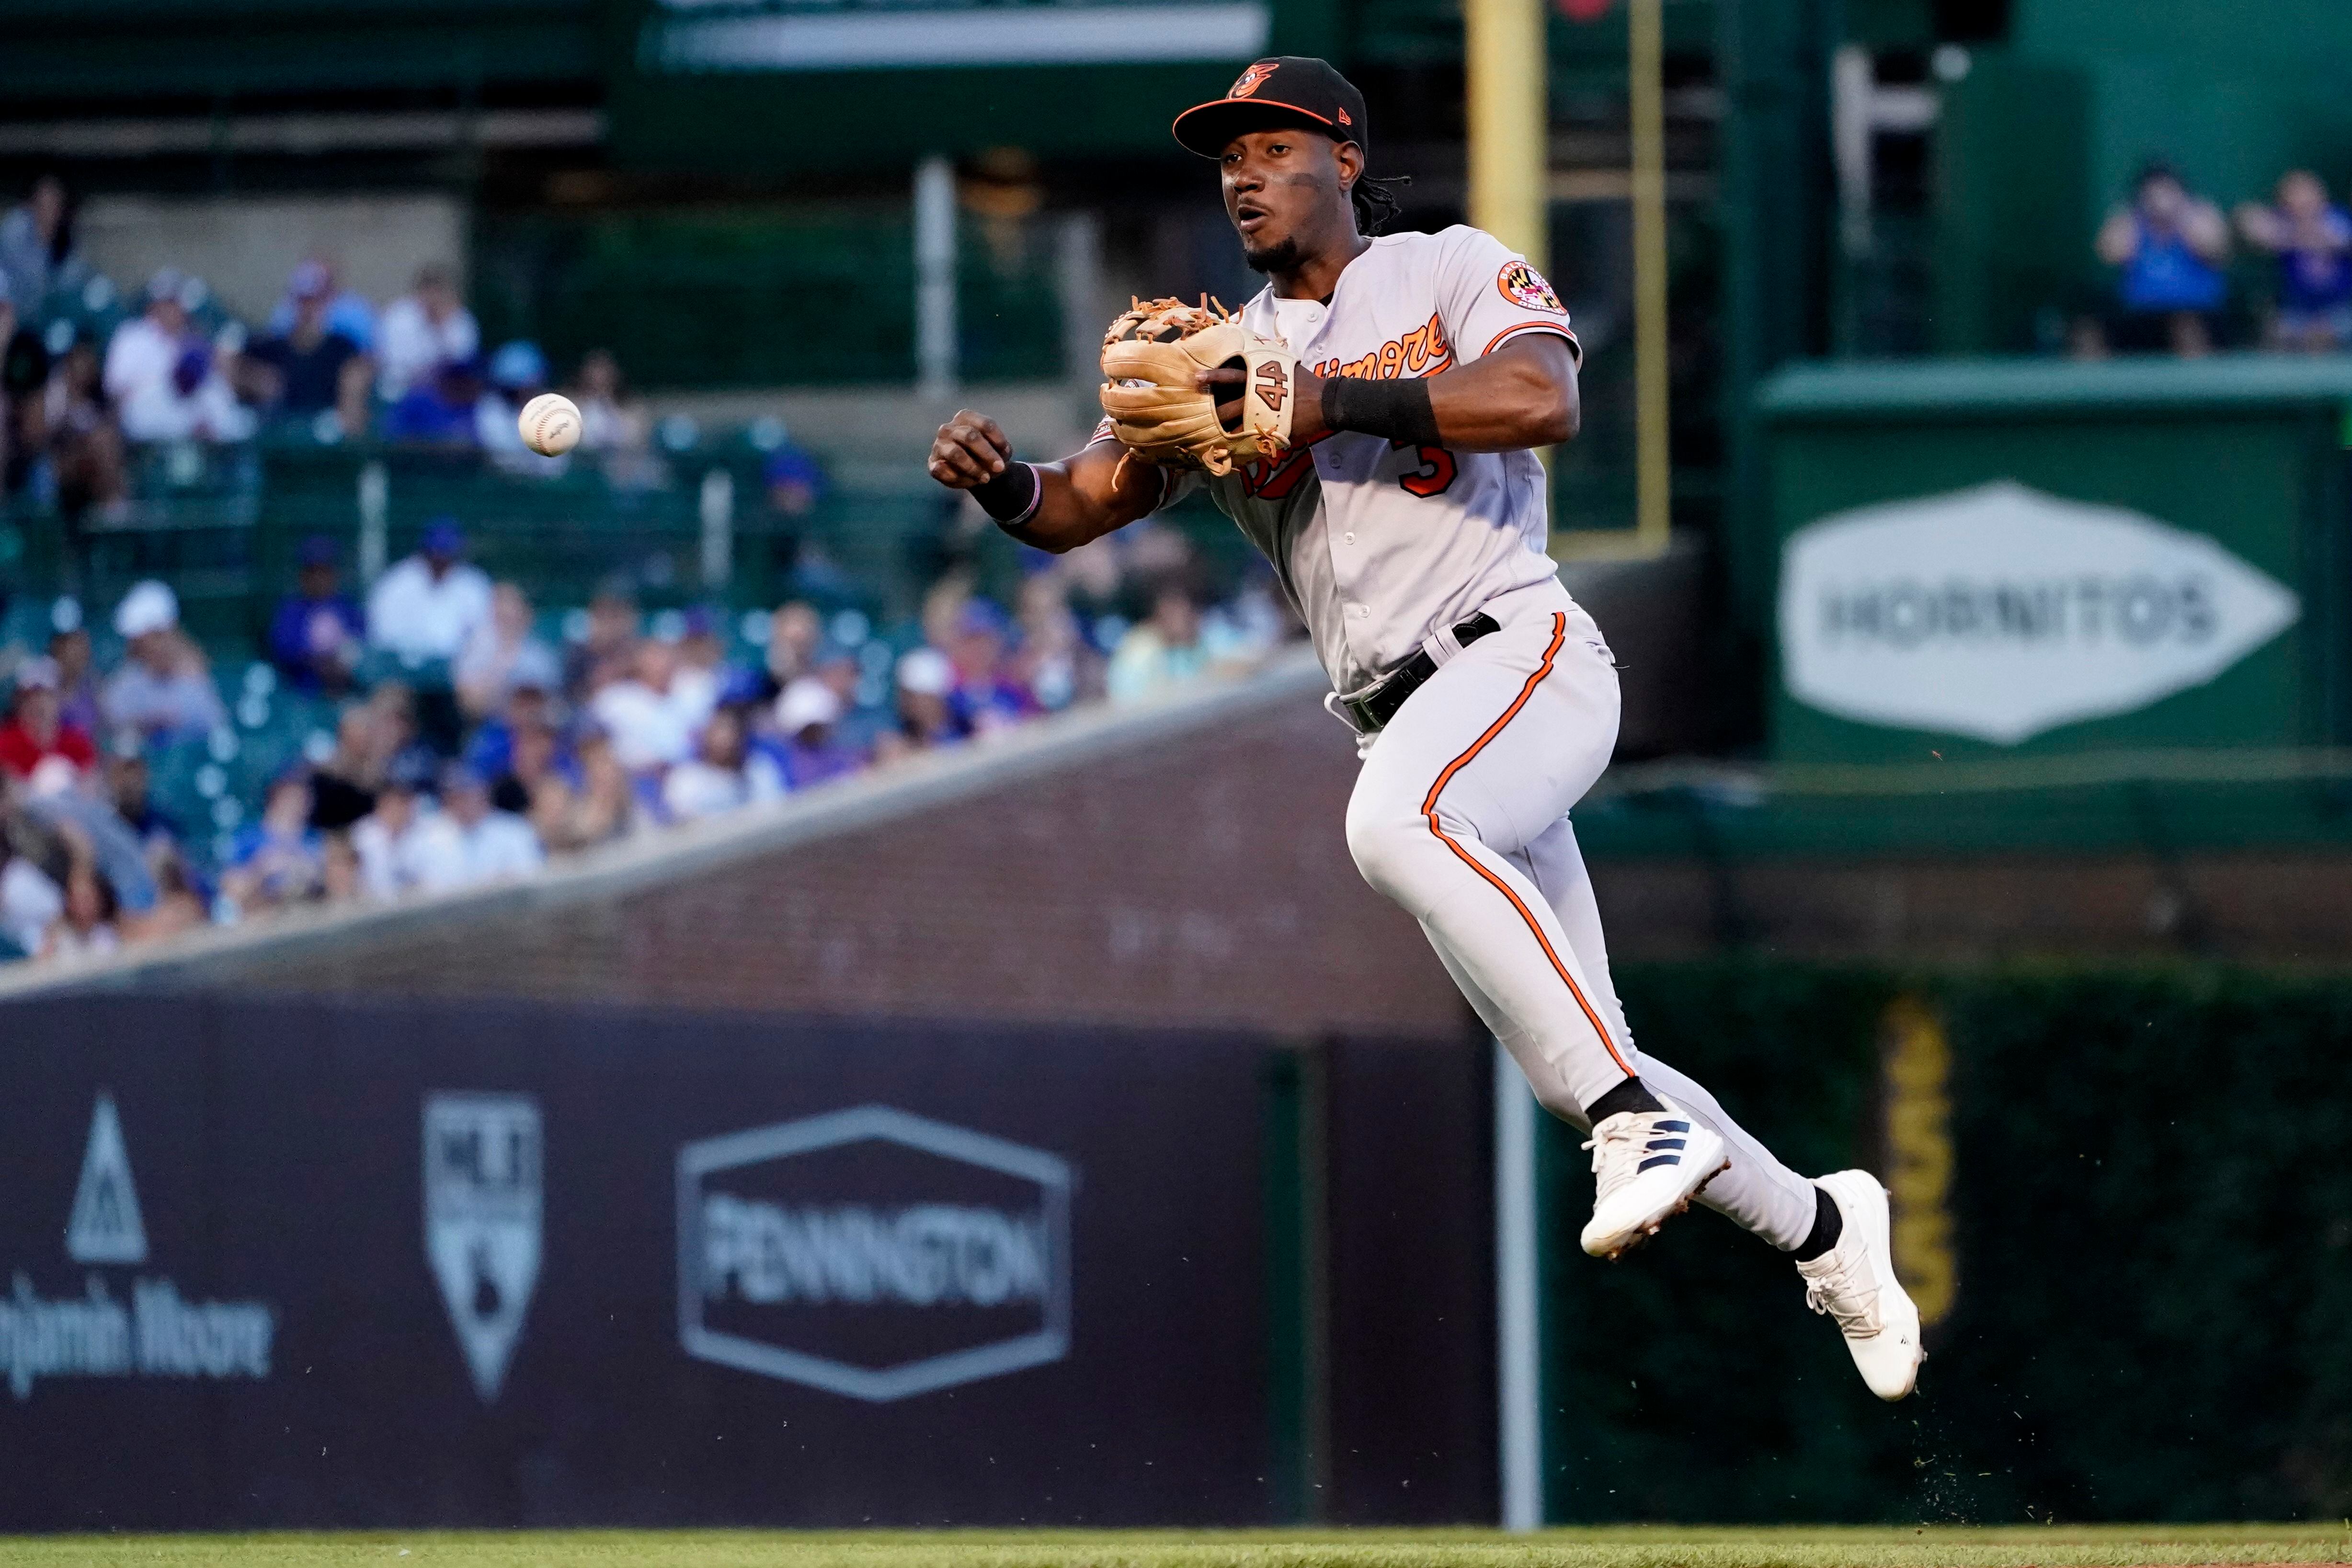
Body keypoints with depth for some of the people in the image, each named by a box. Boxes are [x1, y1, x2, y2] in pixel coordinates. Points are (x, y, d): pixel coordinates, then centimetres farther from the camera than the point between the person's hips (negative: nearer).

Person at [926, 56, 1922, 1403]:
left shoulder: (1455, 275, 3)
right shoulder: (1222, 359, 17)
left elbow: (1543, 399, -17)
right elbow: (1083, 505, 6)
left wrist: (1332, 400, -18)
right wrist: (1004, 482, -17)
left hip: (1520, 649, -6)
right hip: (1394, 722, 6)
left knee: (1398, 820, -39)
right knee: (1576, 1068, 5)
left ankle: (1639, 1116, -39)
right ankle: (1821, 1227, 25)